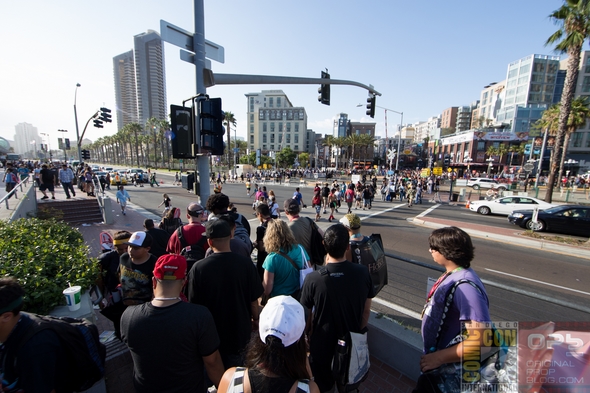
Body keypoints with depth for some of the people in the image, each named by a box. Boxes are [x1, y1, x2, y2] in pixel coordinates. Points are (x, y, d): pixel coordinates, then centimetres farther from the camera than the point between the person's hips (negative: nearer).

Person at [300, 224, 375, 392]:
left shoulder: (313, 278, -29)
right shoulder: (363, 272, -21)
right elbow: (366, 311, -7)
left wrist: (308, 334, 7)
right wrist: (359, 332, 11)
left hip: (322, 343, -2)